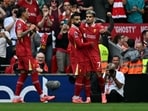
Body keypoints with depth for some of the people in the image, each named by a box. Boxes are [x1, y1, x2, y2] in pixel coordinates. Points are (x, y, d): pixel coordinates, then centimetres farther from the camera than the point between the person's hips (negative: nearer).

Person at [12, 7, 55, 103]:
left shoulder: (23, 23, 19)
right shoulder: (20, 23, -11)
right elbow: (19, 35, -26)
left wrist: (31, 30, 7)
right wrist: (30, 29, -20)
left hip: (25, 51, 10)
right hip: (24, 52, -10)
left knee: (23, 73, 9)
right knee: (34, 72, -7)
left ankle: (16, 97, 7)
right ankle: (42, 96, -6)